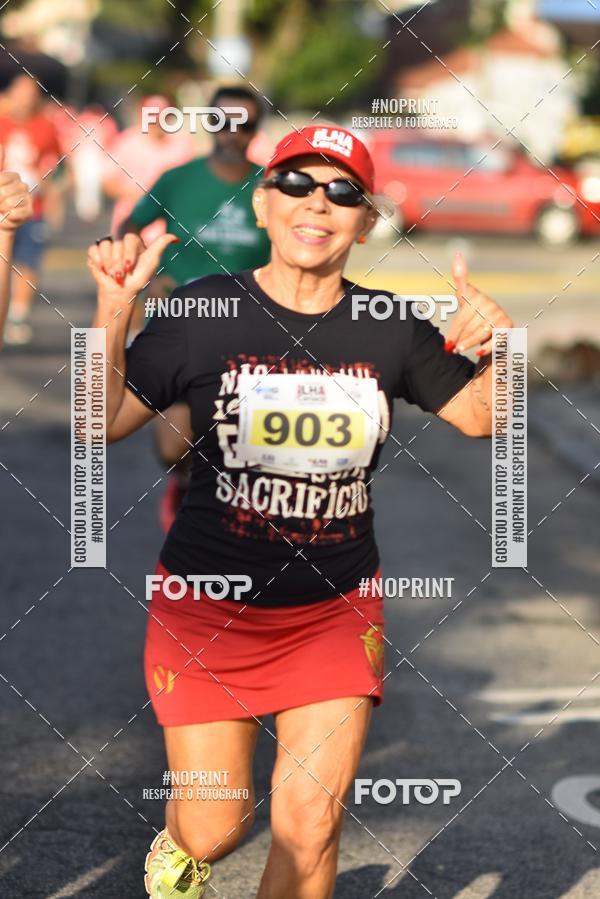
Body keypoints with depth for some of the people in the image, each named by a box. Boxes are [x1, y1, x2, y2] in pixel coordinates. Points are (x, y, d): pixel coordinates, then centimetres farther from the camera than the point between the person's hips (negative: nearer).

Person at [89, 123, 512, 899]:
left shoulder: (391, 330, -1)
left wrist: (496, 353, -11)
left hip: (336, 610, 2)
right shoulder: (205, 311, -8)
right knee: (214, 827, 5)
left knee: (311, 823, -7)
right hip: (208, 605, -2)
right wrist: (113, 312, -20)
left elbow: (479, 416, 10)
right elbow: (102, 423, -7)